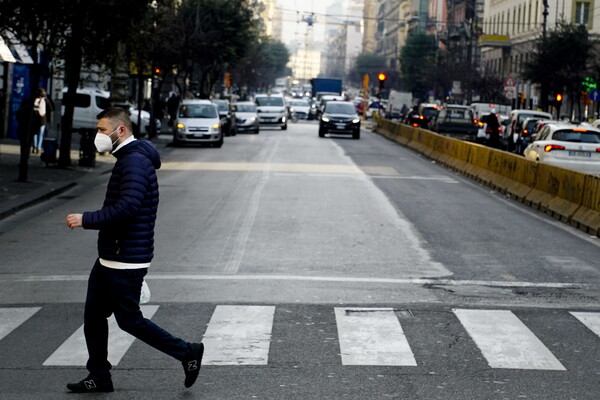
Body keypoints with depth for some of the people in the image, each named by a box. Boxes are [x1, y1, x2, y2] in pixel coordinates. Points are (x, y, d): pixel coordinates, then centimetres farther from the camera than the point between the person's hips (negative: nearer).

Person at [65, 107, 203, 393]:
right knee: (93, 316, 12)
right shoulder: (128, 159, 15)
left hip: (126, 262, -10)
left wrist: (86, 220, -25)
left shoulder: (135, 161, -19)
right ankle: (99, 377, 21)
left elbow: (127, 207, -31)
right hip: (109, 259, 10)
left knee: (129, 320, -2)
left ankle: (187, 353, 8)